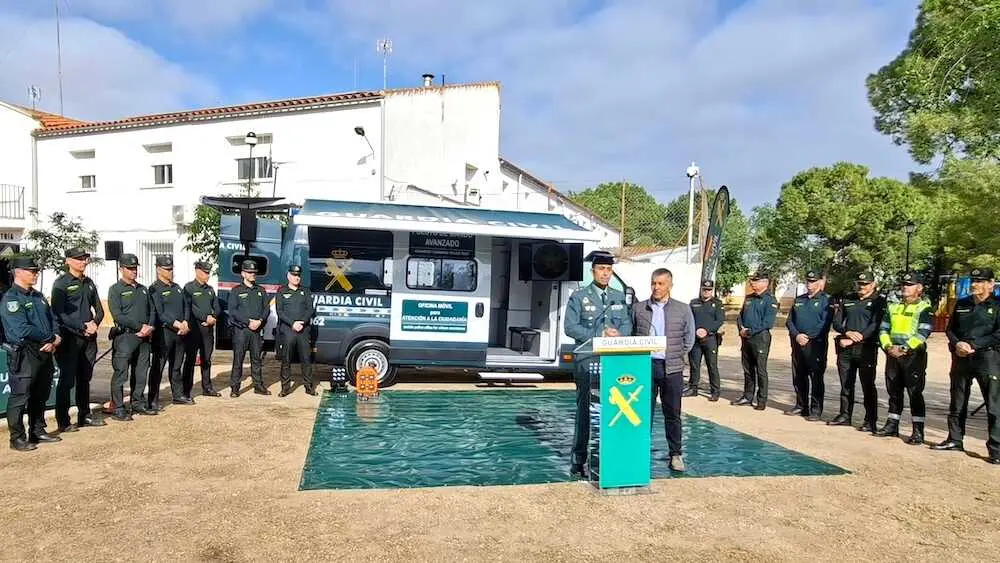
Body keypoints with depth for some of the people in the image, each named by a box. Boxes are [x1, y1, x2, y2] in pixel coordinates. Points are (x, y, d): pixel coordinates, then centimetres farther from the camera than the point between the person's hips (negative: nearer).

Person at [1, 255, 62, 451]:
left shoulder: (38, 296, 15)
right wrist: (50, 337, -12)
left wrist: (56, 338, -4)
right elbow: (22, 329, -20)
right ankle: (17, 438, 7)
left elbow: (53, 319, 16)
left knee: (41, 395, 16)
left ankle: (38, 431, 28)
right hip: (24, 355, -8)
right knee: (20, 397, -1)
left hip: (45, 353, 8)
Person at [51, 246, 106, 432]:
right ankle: (63, 421, 5)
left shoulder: (88, 283, 13)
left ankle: (85, 416, 22)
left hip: (89, 338, 6)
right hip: (69, 338, -6)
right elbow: (59, 313, -12)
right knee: (67, 380, -2)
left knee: (85, 378, 13)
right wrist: (82, 327, -16)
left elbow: (99, 309, 16)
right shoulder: (61, 283, -6)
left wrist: (95, 323, -4)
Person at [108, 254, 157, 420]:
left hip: (144, 337, 6)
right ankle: (118, 409, 3)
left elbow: (151, 310, 17)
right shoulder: (115, 290, -3)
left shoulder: (143, 289, 17)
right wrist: (140, 327, -15)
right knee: (120, 373, -3)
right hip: (125, 336, -6)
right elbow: (117, 315, -12)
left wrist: (150, 327, -1)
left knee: (141, 372, 11)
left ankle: (138, 404, 22)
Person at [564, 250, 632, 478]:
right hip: (588, 363, -4)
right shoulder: (579, 297, 3)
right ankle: (578, 461, 5)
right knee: (585, 412, -2)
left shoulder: (619, 297, 17)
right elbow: (571, 327, -6)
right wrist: (599, 335, -14)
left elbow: (628, 324, 13)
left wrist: (618, 334, -10)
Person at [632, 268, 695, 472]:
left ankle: (676, 454, 19)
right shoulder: (638, 308, 5)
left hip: (671, 369, -1)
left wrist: (679, 357, 7)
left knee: (672, 414, 7)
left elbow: (689, 338, 10)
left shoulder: (683, 309, 3)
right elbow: (632, 335, 12)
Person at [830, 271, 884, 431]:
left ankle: (870, 421, 5)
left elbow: (875, 325, -11)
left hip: (866, 348, -5)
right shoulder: (847, 300, 15)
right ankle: (844, 416, 22)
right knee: (846, 385, 11)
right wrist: (847, 332, -11)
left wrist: (854, 340, -15)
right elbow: (837, 322, 10)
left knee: (868, 386, -1)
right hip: (845, 348, 5)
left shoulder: (879, 301, 0)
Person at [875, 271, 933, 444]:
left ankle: (918, 431, -2)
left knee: (915, 392, -5)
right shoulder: (893, 306, 15)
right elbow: (883, 328, 12)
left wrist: (904, 348, -18)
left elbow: (923, 333, -14)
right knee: (894, 391, 12)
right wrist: (888, 346, -4)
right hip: (892, 354, 6)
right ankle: (892, 425, 22)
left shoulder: (924, 308, -4)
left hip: (913, 355, -6)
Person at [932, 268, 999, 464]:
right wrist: (957, 343, -6)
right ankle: (954, 440, 24)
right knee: (957, 403, 13)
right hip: (961, 358, 5)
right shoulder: (961, 304, 14)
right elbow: (950, 329, 14)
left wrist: (972, 345, -16)